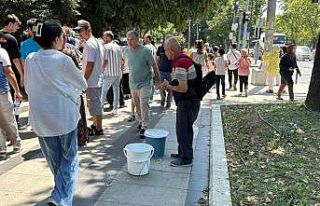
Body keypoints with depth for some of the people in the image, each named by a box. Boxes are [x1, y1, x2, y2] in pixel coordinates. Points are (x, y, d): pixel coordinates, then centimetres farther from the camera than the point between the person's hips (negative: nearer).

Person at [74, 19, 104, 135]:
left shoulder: (89, 44, -17)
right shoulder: (98, 42, 13)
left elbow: (90, 64, -22)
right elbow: (103, 61, 19)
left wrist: (84, 80, -16)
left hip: (91, 81, -10)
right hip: (98, 80, 10)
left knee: (95, 105, 0)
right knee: (96, 104, 19)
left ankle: (98, 129, 11)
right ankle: (96, 125, 32)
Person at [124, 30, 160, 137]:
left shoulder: (145, 51, -17)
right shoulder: (126, 51, 0)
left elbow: (154, 66, -8)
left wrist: (157, 79, -2)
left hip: (144, 83, -6)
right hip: (133, 83, 6)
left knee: (144, 106, -10)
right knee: (137, 106, 16)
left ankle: (144, 127, -3)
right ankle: (140, 122, 34)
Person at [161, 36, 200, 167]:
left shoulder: (180, 63, -22)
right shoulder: (184, 59, 11)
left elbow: (183, 88, -24)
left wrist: (168, 86, -8)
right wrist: (169, 84, 9)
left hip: (187, 102, -10)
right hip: (188, 101, 10)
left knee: (182, 130, 0)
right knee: (186, 129, 20)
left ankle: (186, 159, 12)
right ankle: (183, 153, 34)